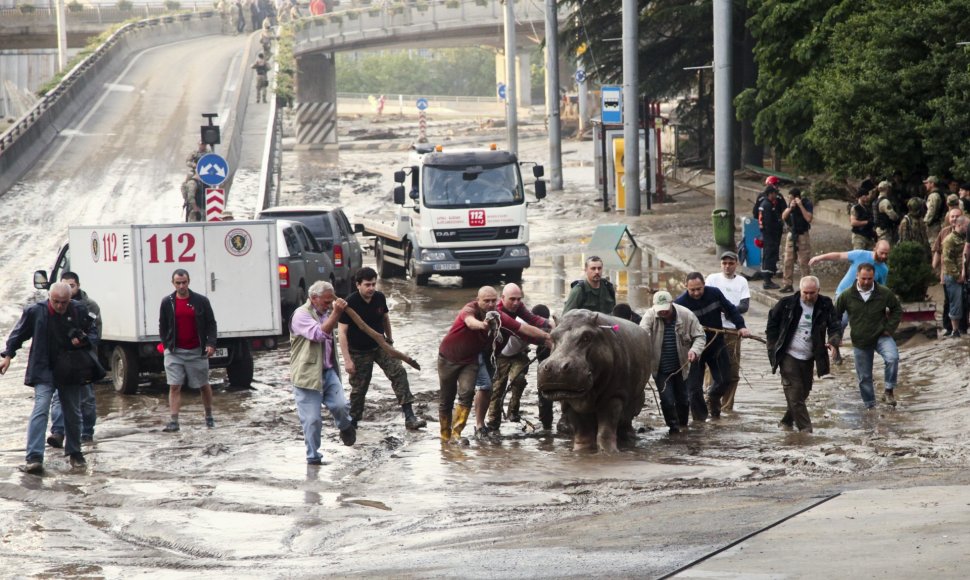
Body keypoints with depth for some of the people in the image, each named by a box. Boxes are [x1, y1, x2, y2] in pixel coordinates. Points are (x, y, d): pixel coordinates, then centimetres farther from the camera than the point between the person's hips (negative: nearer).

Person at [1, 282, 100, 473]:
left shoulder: (79, 311, -5)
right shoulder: (35, 312, -9)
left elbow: (93, 331, 8)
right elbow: (18, 334, 6)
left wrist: (85, 341, -13)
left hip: (70, 371, 3)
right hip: (44, 370, -3)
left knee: (73, 413, 12)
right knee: (40, 409, -17)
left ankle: (75, 453, 33)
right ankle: (34, 458, -23)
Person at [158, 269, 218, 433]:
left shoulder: (201, 301, -1)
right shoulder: (167, 302, 2)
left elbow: (211, 324, 1)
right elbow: (162, 326, 11)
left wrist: (211, 343, -11)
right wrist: (167, 344, 2)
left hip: (197, 351, 0)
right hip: (175, 352, 0)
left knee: (204, 385, 11)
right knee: (174, 387, -8)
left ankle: (209, 417, 28)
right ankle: (174, 422, -9)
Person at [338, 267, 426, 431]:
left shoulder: (380, 297, -8)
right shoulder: (350, 303, -22)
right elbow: (342, 331, -21)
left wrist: (389, 338, 23)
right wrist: (347, 360, -24)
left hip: (380, 345, 4)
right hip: (359, 352, -4)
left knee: (399, 373, -13)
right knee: (358, 387, 2)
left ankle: (409, 417, -16)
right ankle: (353, 422, 22)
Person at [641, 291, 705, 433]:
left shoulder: (686, 315, -12)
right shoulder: (650, 316, -15)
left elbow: (700, 336, -6)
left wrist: (694, 351, -26)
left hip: (681, 367, 1)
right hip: (660, 368, -1)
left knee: (682, 400, 13)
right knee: (667, 400, -6)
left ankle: (683, 426, 35)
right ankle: (673, 427, 16)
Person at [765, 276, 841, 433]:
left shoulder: (825, 306, -2)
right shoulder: (786, 304, -8)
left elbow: (835, 326, -7)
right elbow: (772, 325, 2)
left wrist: (834, 341, -28)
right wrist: (773, 349, -3)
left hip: (808, 359, 4)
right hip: (789, 356, -4)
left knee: (803, 393, 13)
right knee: (795, 394, -10)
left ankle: (787, 422, 33)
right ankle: (805, 430, -8)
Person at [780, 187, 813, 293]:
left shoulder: (807, 204, -9)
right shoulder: (790, 204, 7)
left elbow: (808, 218, -20)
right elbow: (783, 217, 2)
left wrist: (800, 205, -22)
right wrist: (790, 207, -13)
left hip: (803, 236, -5)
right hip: (791, 235, 5)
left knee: (804, 263, -4)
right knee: (788, 262, 4)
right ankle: (787, 284, 10)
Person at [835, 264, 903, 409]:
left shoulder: (884, 293, -7)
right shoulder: (847, 296, -7)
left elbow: (897, 310, 8)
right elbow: (835, 316, 7)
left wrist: (889, 328, -2)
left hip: (881, 336, -1)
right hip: (860, 342, 1)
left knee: (893, 358, -30)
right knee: (864, 377, 6)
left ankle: (889, 391, -15)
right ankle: (870, 406, 22)